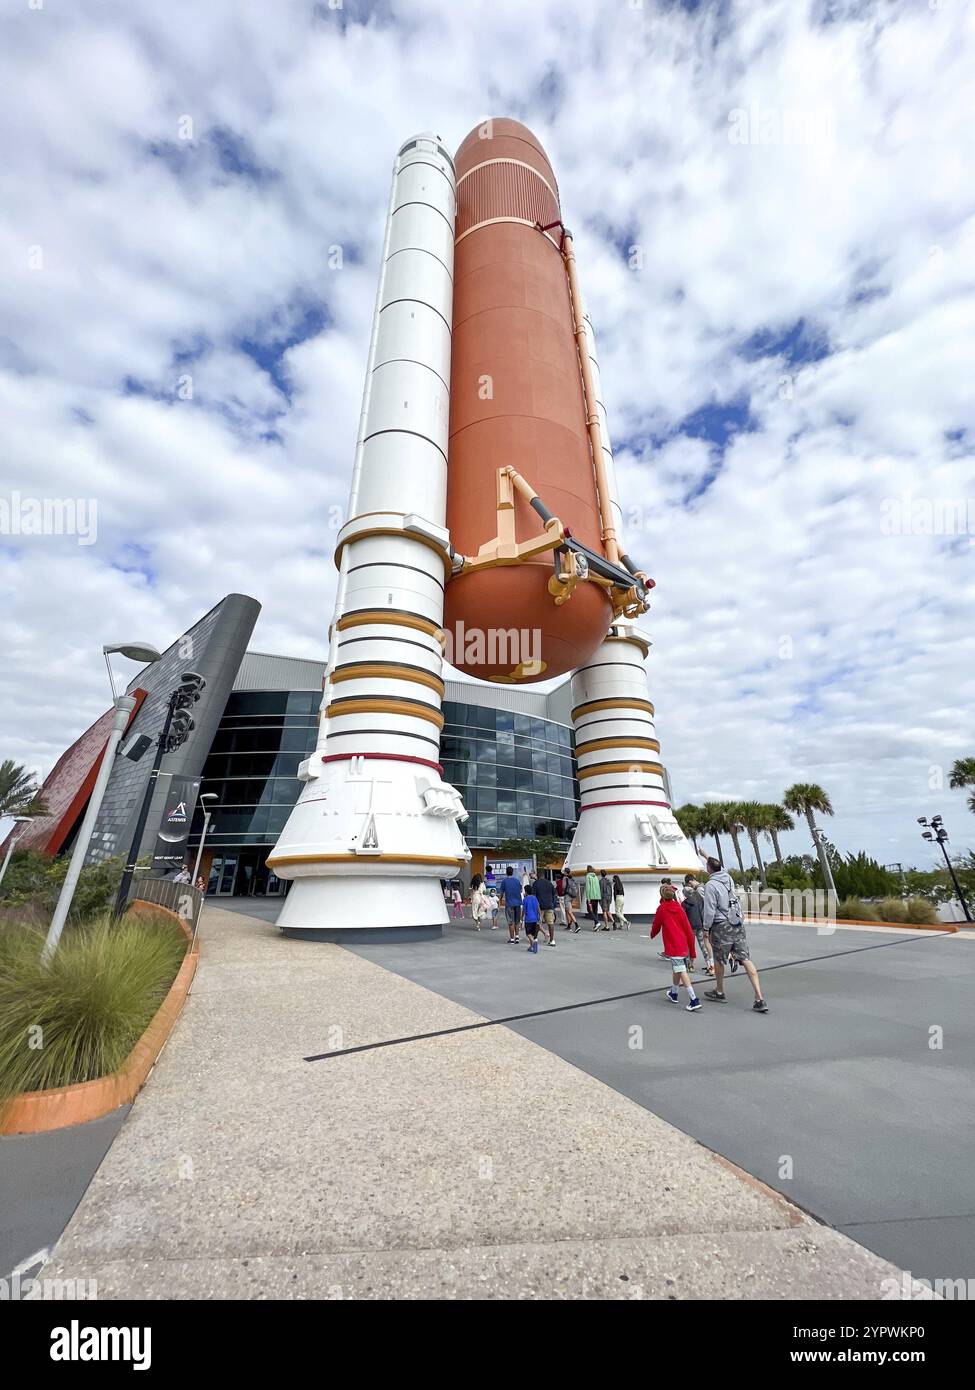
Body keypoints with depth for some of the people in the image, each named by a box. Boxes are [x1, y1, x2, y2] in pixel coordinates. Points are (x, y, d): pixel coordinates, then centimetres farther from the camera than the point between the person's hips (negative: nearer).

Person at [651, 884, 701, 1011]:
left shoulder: (661, 909, -5)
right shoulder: (680, 908, 5)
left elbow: (656, 926, 7)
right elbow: (689, 931, 4)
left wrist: (652, 935, 31)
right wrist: (692, 952, 11)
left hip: (673, 947, -6)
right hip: (684, 946, 6)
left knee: (682, 972, -6)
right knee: (676, 970, 21)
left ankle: (694, 1000, -15)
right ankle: (673, 994, 37)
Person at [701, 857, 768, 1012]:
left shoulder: (710, 885, -14)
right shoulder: (728, 877, 4)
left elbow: (709, 910, -14)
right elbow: (720, 867, 27)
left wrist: (706, 927, -3)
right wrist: (707, 856, 39)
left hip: (722, 926, -6)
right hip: (739, 925, 6)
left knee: (718, 960, 13)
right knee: (746, 960, 4)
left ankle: (719, 993, 28)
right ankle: (760, 999, -3)